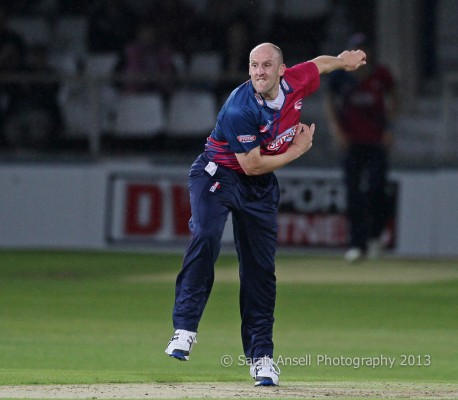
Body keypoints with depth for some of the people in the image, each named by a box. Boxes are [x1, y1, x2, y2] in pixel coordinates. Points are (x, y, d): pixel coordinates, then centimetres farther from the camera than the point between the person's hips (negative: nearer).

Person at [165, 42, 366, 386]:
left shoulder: (296, 82, -11)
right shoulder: (240, 109, -28)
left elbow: (318, 64, 14)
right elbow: (252, 164, -24)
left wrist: (342, 60, 33)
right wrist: (297, 151, -14)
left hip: (261, 188, 5)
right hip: (219, 175, -5)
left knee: (260, 269, 4)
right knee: (206, 238, -30)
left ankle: (261, 356, 12)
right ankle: (185, 329, -29)